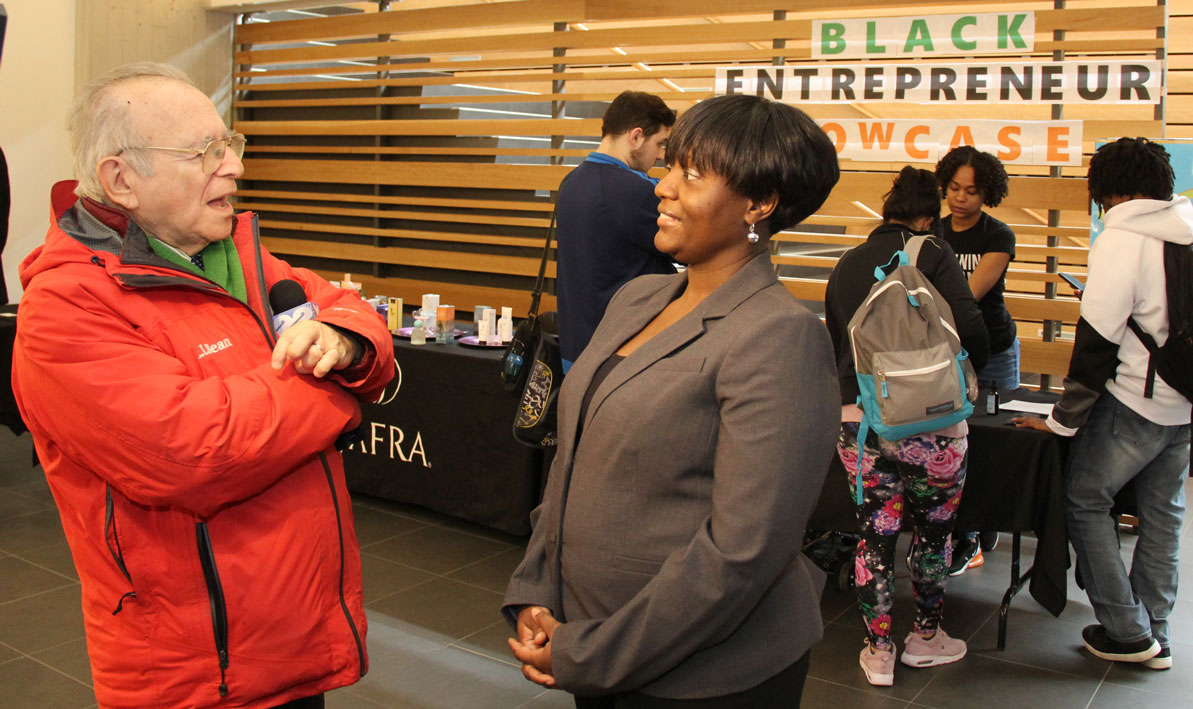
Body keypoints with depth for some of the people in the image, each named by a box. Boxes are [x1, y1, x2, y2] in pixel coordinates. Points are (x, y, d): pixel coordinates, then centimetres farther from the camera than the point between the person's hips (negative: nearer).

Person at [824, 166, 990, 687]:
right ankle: (925, 637, 31)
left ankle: (878, 651, 20)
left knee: (875, 532, 12)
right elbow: (970, 328, -13)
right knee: (933, 528, 16)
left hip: (857, 422, 4)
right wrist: (969, 373, 7)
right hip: (929, 420, -4)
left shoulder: (847, 264, 11)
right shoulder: (932, 254, -5)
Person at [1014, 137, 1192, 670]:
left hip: (1134, 401, -7)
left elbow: (1097, 341, -17)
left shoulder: (1121, 240, -15)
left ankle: (1127, 631, 10)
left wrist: (1063, 420, -10)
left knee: (1084, 499, 6)